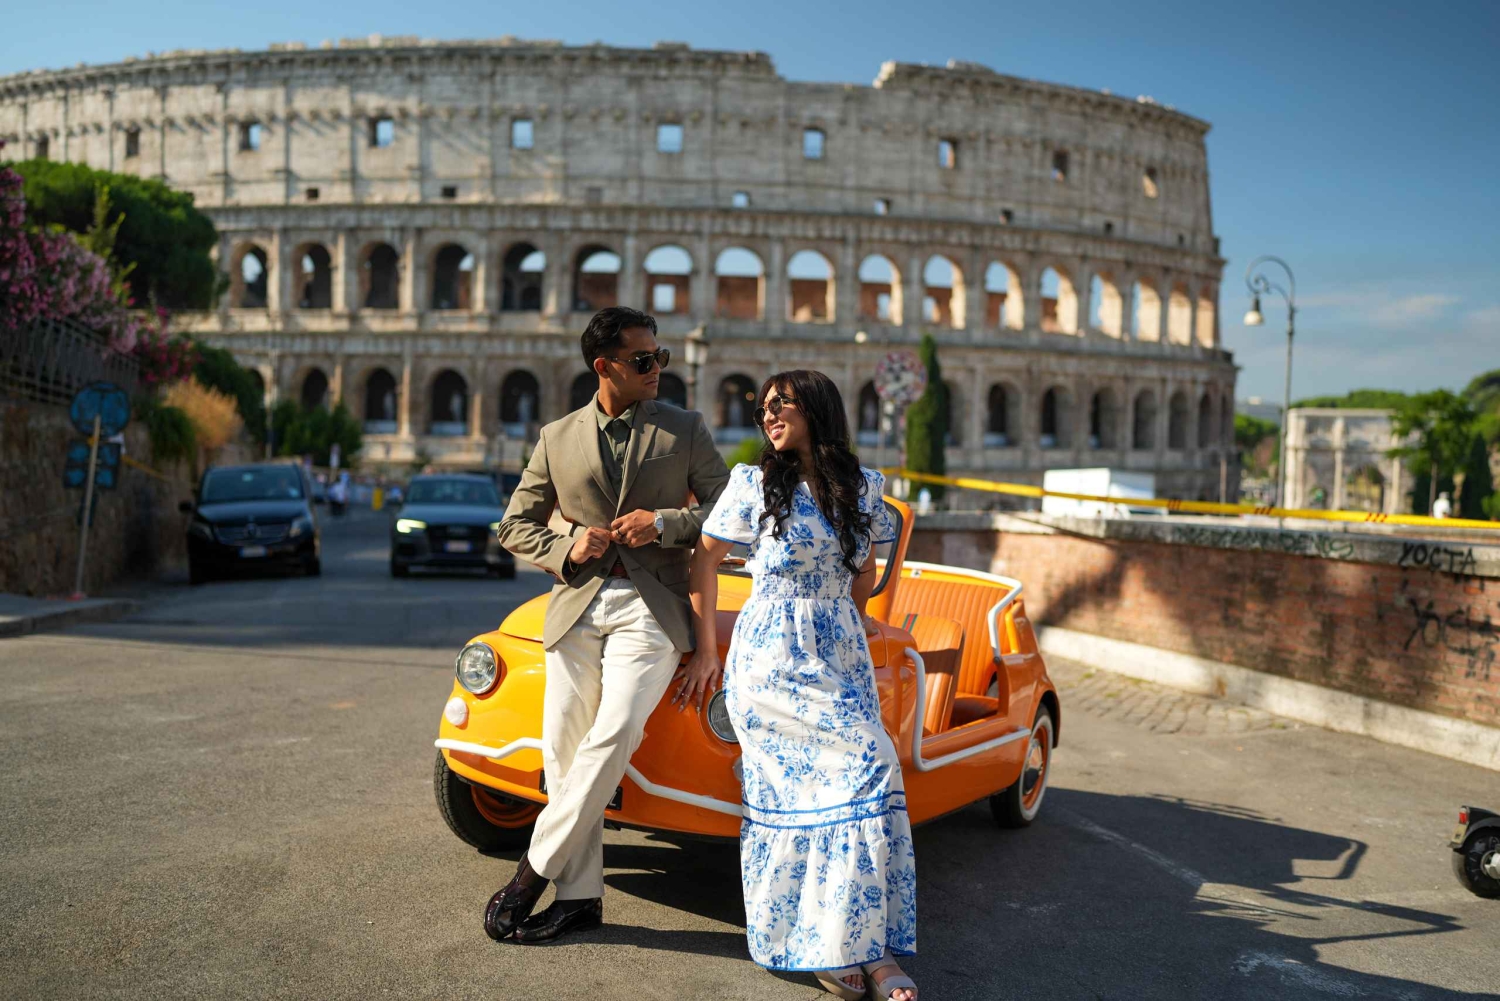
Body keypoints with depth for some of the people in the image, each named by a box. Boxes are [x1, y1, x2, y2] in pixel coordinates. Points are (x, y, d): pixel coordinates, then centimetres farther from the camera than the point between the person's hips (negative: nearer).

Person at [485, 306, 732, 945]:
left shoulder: (686, 430, 7)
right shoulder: (557, 438, 12)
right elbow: (515, 526, 15)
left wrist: (664, 522, -10)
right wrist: (565, 548, -5)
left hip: (651, 608, -3)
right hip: (576, 605, 3)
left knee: (613, 734, -20)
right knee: (563, 749, 1)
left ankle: (535, 870, -6)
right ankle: (580, 895, 13)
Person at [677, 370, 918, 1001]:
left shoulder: (861, 486, 8)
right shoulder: (754, 484, -2)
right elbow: (704, 561, 5)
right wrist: (705, 651, 4)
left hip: (840, 656, 4)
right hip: (771, 657, -3)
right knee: (866, 767, -15)